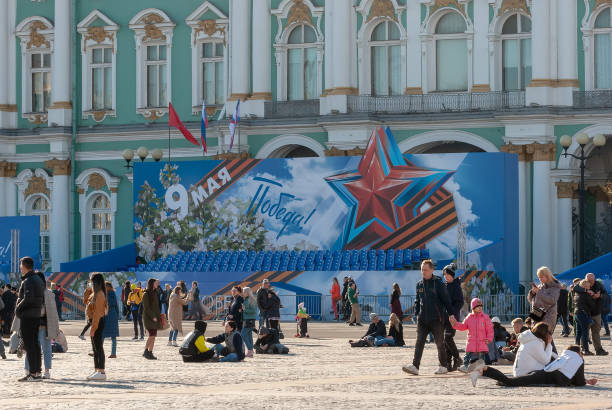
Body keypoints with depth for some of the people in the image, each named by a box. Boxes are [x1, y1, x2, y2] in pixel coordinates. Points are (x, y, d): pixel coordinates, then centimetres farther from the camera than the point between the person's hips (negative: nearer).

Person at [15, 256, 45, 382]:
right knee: (35, 344, 13)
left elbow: (28, 298, -25)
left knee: (29, 344, -8)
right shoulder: (39, 280, 15)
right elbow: (42, 299, 18)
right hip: (37, 316, 9)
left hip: (27, 316, -9)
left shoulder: (28, 281, -14)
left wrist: (18, 309, -13)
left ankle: (33, 373, -10)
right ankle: (37, 371, 16)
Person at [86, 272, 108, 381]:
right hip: (95, 322, 11)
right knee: (95, 348, 14)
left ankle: (101, 372, -10)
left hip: (98, 323, -11)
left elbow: (97, 312, -21)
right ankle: (97, 371, 20)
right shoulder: (95, 294, 16)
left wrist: (93, 328, -22)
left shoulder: (100, 295, -16)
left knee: (98, 347, -10)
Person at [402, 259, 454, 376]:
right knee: (419, 342, -6)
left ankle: (443, 366, 16)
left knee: (439, 343, 5)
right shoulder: (419, 284, 11)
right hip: (422, 319, 5)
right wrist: (416, 314, 13)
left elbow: (446, 300, -5)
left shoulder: (438, 283, -5)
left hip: (436, 318, -4)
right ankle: (415, 366, -13)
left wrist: (450, 314, -8)